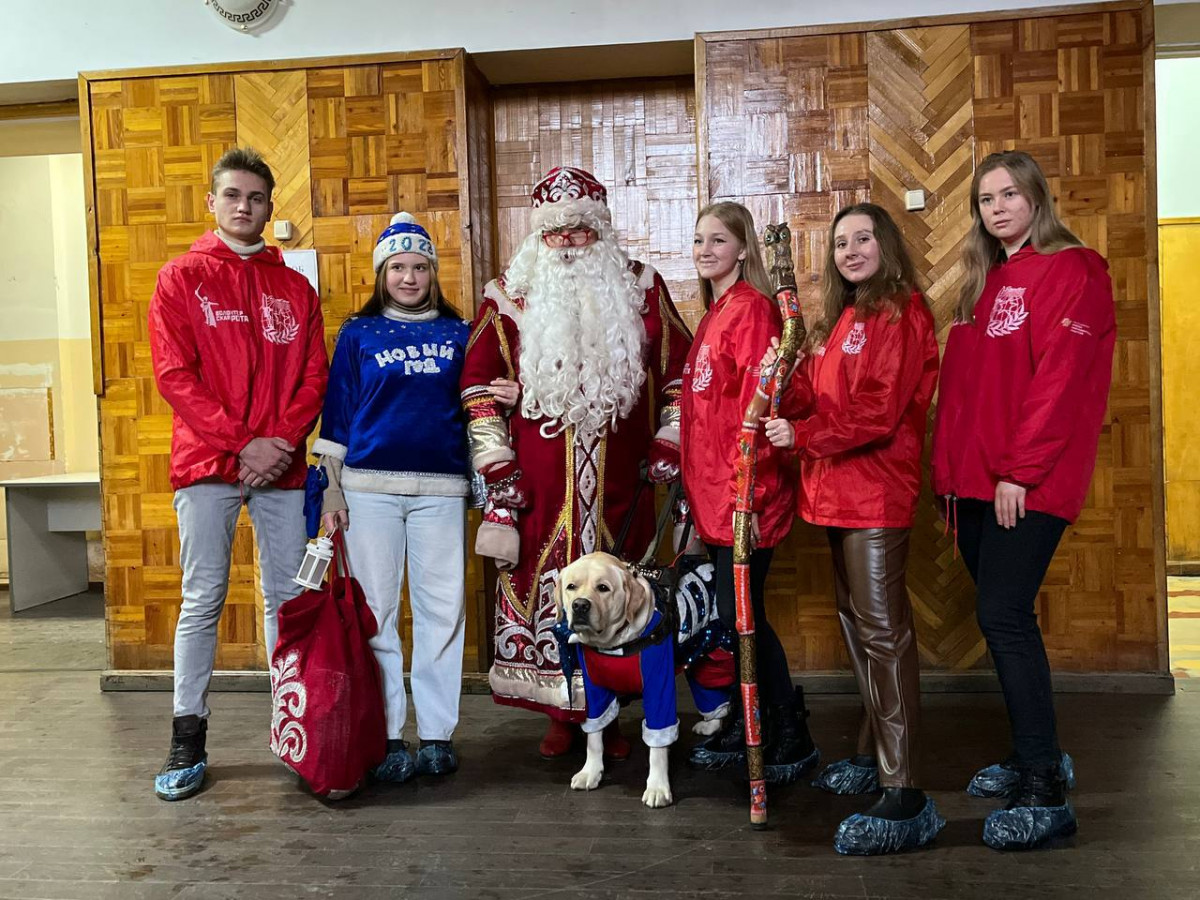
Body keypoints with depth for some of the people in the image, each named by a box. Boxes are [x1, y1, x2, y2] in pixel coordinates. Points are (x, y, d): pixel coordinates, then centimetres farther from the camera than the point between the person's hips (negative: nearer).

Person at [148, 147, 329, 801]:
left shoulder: (295, 288, 14)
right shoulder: (182, 277, 6)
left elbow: (313, 376, 8)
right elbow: (174, 374, -4)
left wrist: (284, 440, -9)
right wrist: (242, 443, -11)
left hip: (282, 464, 3)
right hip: (207, 461, -2)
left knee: (287, 596, 5)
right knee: (203, 599, 1)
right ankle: (188, 738, 10)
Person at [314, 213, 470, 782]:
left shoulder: (457, 335, 12)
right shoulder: (358, 335, 9)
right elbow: (337, 416, 7)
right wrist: (332, 491, 1)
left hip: (440, 488, 1)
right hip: (370, 487, -1)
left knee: (442, 607, 2)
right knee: (375, 610, 2)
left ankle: (438, 733, 14)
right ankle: (387, 737, 12)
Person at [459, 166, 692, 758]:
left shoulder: (641, 289, 7)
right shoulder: (511, 296, 4)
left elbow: (678, 369, 9)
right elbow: (479, 380, 3)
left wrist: (668, 447, 3)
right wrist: (495, 464, -2)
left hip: (618, 483, 1)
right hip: (538, 484, 0)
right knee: (544, 586, 1)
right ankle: (562, 714, 17)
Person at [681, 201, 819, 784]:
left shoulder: (751, 308, -10)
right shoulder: (716, 314, 17)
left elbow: (755, 402, -18)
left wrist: (746, 488, -22)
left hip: (744, 493, -9)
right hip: (714, 490, 9)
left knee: (740, 613, -3)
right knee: (732, 612, 14)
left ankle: (793, 738, 12)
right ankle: (746, 726, 27)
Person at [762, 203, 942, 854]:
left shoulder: (899, 314, -8)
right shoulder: (843, 320, 20)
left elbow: (879, 410, -18)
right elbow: (817, 399, 14)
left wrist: (803, 435, -13)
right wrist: (783, 390, -6)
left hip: (876, 491, -10)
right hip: (838, 490, 10)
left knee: (882, 630, -12)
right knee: (857, 622, 16)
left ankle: (905, 798, -9)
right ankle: (874, 758, 30)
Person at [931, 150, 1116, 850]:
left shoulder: (1072, 273, -6)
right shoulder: (985, 283, 18)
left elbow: (1062, 380, -15)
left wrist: (1020, 471, -18)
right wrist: (950, 469, 12)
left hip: (1030, 483, -8)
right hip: (976, 479, 8)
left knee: (1003, 615, -13)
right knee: (1004, 616, 12)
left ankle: (1046, 794, -6)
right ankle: (1033, 755, 27)